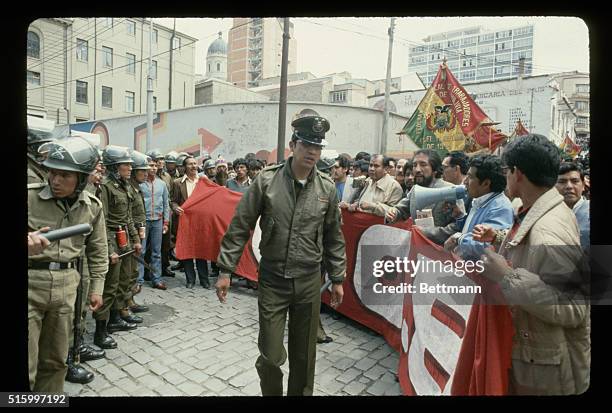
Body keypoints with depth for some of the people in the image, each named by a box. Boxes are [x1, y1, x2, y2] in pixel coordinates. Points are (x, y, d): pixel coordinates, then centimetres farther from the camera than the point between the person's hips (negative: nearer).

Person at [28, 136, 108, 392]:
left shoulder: (92, 206, 0)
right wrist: (28, 241, -35)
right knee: (28, 367, 1)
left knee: (55, 360, 18)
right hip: (30, 282, -3)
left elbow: (97, 251, 11)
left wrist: (96, 287, 11)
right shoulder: (30, 195, -11)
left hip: (66, 285, 3)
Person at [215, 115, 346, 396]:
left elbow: (333, 238, 8)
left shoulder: (327, 188, -1)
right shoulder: (266, 180, -8)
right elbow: (239, 228, -4)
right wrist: (225, 270, -4)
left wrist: (337, 279, 11)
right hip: (272, 280, -2)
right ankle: (271, 393, 35)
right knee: (271, 355, 4)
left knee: (304, 355, 14)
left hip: (309, 282, 2)